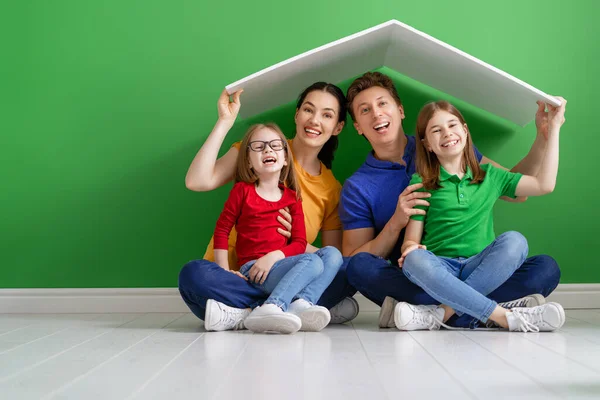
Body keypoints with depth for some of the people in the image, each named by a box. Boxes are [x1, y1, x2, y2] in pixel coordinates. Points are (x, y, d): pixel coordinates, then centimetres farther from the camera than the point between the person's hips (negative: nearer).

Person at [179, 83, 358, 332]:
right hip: (232, 275, -2)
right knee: (194, 274, -35)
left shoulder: (333, 190, 7)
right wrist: (225, 122, -17)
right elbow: (197, 182, -14)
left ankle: (240, 314, -24)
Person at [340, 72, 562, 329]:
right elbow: (355, 263, -2)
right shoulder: (357, 188, 3)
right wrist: (396, 223, -15)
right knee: (360, 266, -32)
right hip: (410, 281, -1)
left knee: (546, 268, -20)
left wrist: (543, 139, -2)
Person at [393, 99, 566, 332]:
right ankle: (505, 317, -33)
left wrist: (554, 129, 12)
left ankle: (443, 313, -31)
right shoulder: (421, 183, 7)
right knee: (414, 260, -35)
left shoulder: (489, 176, 16)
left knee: (514, 241, -27)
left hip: (480, 268, 2)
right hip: (439, 268, -2)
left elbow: (544, 185, 9)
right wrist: (410, 247, -21)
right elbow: (411, 239, 4)